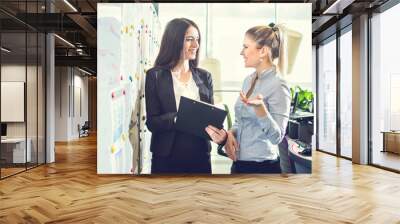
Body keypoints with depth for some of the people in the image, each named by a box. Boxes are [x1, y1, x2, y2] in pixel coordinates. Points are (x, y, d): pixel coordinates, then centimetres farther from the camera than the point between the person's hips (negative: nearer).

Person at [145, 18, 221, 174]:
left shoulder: (204, 76, 8)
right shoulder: (155, 75, -4)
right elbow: (152, 122, -8)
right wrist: (177, 118, -27)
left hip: (200, 155, 4)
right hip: (167, 157, -3)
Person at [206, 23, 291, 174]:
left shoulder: (277, 85, -15)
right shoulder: (248, 80, 6)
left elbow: (276, 137, -19)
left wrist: (260, 107, -32)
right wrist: (230, 134, -5)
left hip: (262, 166, -6)